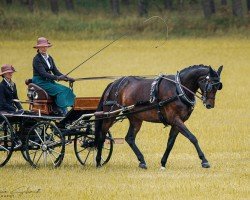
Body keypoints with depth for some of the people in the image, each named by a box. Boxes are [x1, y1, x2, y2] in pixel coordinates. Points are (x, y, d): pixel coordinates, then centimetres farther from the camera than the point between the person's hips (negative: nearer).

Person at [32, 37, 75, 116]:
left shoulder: (49, 58, 15)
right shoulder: (37, 59, -10)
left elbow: (55, 71, 12)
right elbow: (43, 74, -20)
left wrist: (66, 78, -3)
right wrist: (57, 78, -28)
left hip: (49, 81, 7)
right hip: (40, 82, -7)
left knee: (67, 90, -14)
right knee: (60, 90, -26)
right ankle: (64, 113, -30)